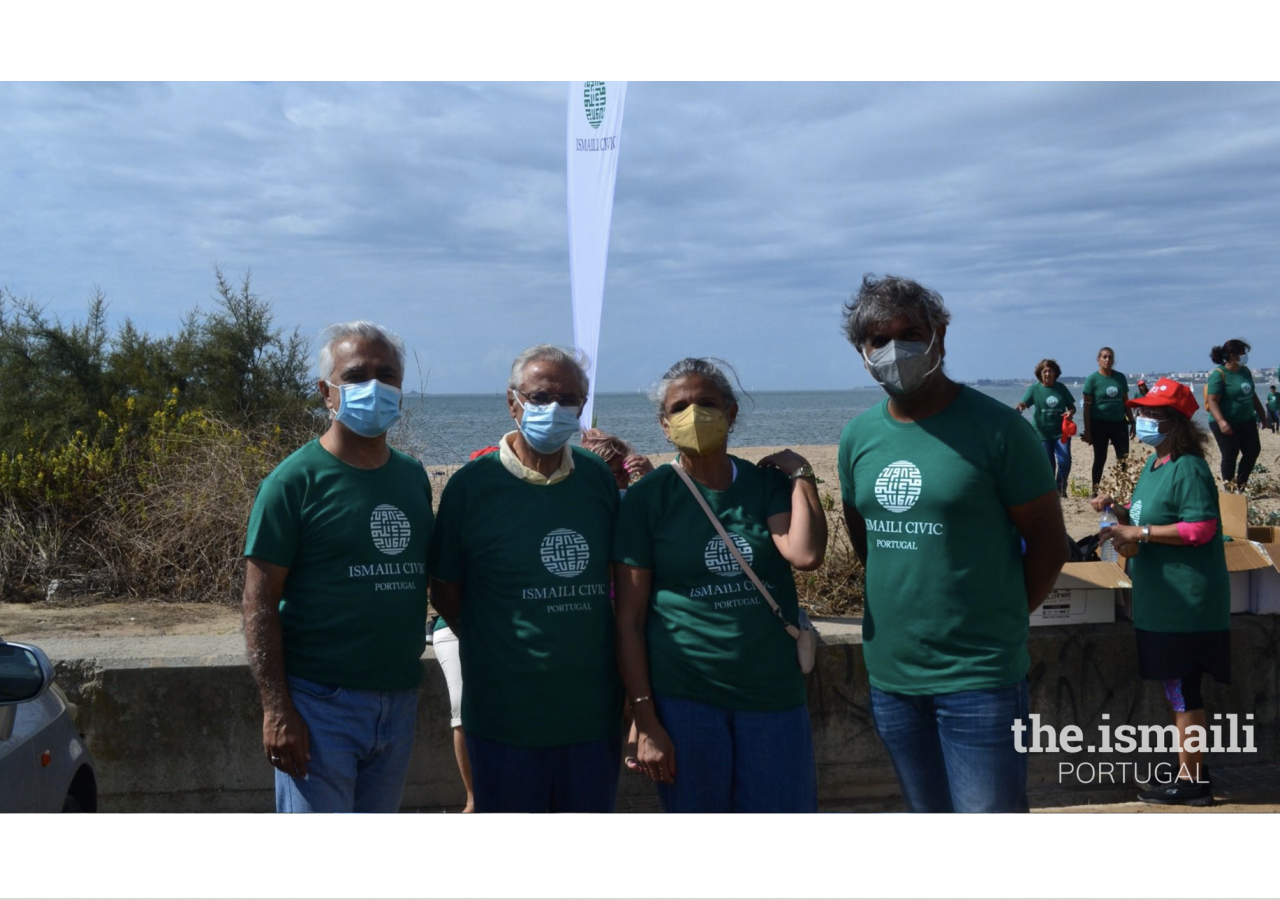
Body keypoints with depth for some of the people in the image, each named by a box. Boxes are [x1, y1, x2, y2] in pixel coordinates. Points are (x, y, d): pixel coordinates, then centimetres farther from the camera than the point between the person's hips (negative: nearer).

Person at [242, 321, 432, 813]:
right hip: (321, 703, -6)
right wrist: (277, 709, -17)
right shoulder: (296, 481, -9)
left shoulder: (414, 477, 9)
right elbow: (260, 601, -11)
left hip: (399, 700, 6)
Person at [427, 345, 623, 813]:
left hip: (594, 708, 4)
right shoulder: (472, 484, -7)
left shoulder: (599, 478, 4)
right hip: (506, 716, -3)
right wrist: (497, 648, -2)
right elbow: (445, 591, 0)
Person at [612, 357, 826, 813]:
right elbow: (629, 620, -5)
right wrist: (645, 721, -9)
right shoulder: (648, 497, -3)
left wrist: (800, 474, -5)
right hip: (683, 701, -2)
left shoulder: (766, 483, 4)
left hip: (773, 696, 2)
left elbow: (806, 553, -15)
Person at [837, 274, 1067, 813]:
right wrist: (899, 607, 8)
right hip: (889, 672, 5)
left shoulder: (995, 428, -10)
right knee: (927, 815, 18)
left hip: (979, 677, -5)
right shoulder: (858, 437, 5)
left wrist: (997, 622, -2)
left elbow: (1048, 542, -5)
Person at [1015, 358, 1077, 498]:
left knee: (1065, 461, -9)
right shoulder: (1034, 389, -2)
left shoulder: (1061, 388, 4)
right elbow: (1023, 403, -13)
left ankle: (1061, 489, 12)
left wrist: (1070, 413, -12)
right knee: (1048, 465, 1)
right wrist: (1019, 407, -37)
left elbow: (1072, 406, 11)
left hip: (1061, 432, 1)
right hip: (1042, 432, -1)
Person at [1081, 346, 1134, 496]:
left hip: (1119, 422, 3)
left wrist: (1131, 422, 11)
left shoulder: (1120, 377, 6)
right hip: (1100, 424, -3)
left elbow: (1125, 402, 14)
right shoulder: (1093, 379, -6)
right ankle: (1095, 491, 15)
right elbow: (1087, 407, -7)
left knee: (1124, 457, -2)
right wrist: (1087, 431, -11)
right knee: (1100, 459, 4)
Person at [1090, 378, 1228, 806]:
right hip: (1160, 601, 10)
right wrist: (1119, 510, 7)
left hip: (1186, 604, -10)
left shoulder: (1188, 468, -16)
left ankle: (1190, 780, 8)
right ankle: (1192, 771, 26)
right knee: (1178, 689, 16)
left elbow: (1201, 528, -23)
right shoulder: (1154, 465, 13)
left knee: (1183, 690, -2)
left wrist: (1139, 533, -21)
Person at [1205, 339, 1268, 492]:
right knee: (1230, 455, -1)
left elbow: (1252, 394, 18)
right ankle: (1228, 485, 19)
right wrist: (1221, 421, -35)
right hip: (1226, 423, -8)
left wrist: (1262, 413, 22)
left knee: (1253, 450, 9)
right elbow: (1212, 401, -24)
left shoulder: (1245, 371, 6)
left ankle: (1240, 483, 25)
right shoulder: (1219, 374, -18)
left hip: (1247, 420, 8)